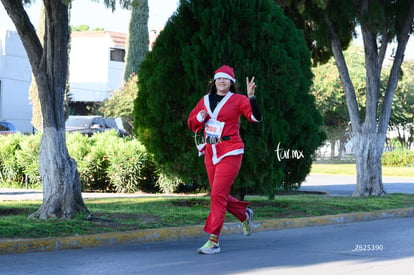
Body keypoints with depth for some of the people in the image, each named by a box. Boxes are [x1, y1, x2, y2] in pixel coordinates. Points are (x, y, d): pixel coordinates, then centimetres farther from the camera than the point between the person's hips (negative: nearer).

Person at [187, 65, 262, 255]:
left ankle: (213, 241, -11)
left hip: (230, 152, -6)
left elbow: (256, 117, -15)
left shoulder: (238, 100, -3)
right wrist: (199, 117, -6)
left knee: (218, 195, -12)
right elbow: (192, 124, 16)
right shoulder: (205, 100, 11)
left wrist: (251, 98, -28)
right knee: (220, 195, 13)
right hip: (210, 152, 6)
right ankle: (244, 214, 41)